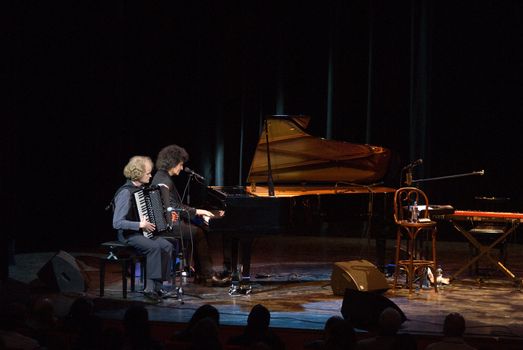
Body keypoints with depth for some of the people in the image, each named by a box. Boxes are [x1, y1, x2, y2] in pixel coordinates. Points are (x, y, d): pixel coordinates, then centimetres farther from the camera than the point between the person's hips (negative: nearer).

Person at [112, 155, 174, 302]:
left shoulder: (141, 189, 9)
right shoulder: (126, 192, -19)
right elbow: (117, 223, -25)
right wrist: (140, 225, -28)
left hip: (143, 232, 8)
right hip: (128, 235, -8)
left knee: (167, 246, -14)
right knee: (155, 247, -30)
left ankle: (157, 286, -13)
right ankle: (150, 288, -24)